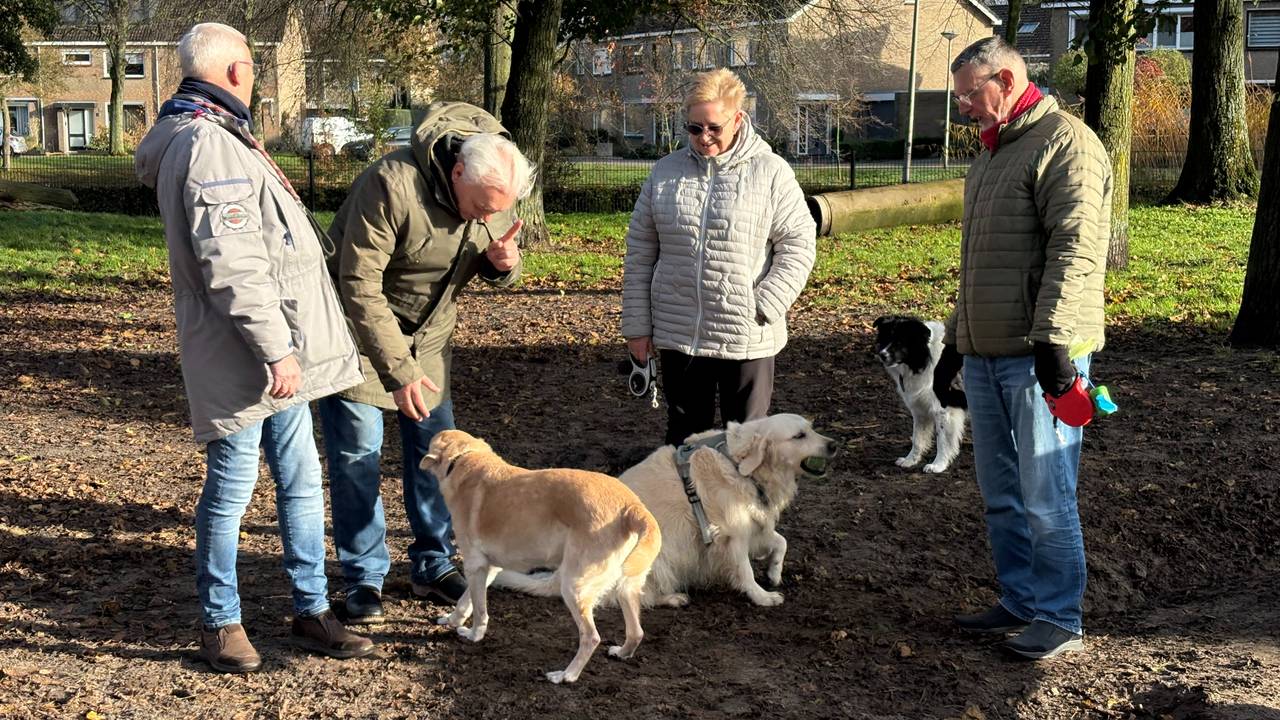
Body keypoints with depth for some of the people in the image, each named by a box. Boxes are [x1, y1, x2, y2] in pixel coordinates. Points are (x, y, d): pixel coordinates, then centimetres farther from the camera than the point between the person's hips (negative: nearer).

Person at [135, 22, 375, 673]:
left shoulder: (211, 139, 18)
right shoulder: (209, 145, -17)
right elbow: (231, 266, -24)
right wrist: (276, 350, -22)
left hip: (276, 352, 10)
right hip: (243, 358, -10)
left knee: (301, 482, 14)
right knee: (231, 488, 3)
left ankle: (311, 612, 24)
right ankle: (219, 622, 19)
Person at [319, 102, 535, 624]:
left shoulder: (494, 198, -11)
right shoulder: (393, 184, -31)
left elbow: (495, 270, 6)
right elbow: (360, 285, -28)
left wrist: (502, 264, -21)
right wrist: (397, 370, -29)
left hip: (428, 337, 6)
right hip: (360, 331, -5)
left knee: (434, 452, 7)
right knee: (357, 458, -2)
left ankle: (432, 566, 22)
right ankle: (365, 578, 11)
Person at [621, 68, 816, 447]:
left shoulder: (771, 173, -5)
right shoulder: (666, 172, 4)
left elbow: (799, 245, -5)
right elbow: (640, 252, 7)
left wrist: (763, 309, -15)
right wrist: (636, 325, 4)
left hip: (747, 340, -3)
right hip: (677, 335, 3)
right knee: (685, 431, 15)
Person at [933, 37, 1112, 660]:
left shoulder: (1065, 142, -9)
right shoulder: (992, 156, 20)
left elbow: (1075, 249, -19)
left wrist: (1052, 339, -26)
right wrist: (955, 340, 25)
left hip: (1038, 357, -9)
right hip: (986, 356, 9)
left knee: (1045, 497, -3)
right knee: (1000, 494, 13)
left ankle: (1059, 620, 8)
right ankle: (1020, 603, 25)